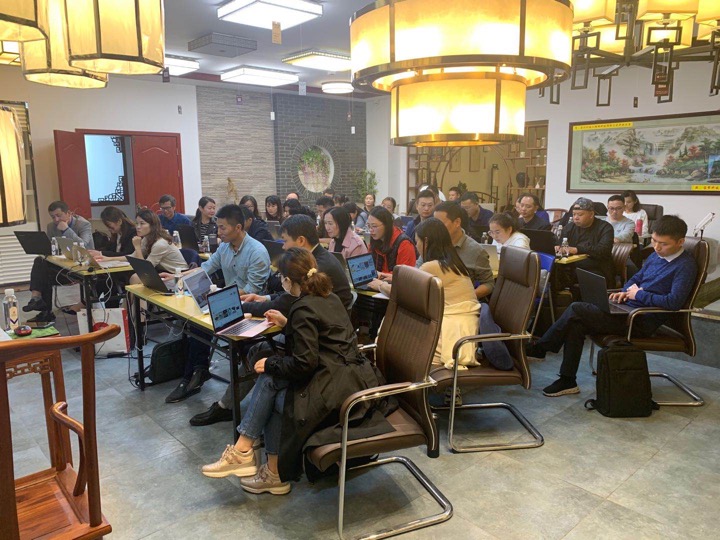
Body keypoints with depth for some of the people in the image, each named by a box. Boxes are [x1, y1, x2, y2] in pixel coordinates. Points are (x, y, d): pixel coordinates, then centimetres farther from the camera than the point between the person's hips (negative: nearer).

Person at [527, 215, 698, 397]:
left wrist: (639, 295, -14)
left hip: (643, 322, -8)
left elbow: (674, 301, -24)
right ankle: (567, 381, -6)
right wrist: (625, 292, 4)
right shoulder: (656, 256, 14)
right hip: (628, 309, 9)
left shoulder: (685, 265, -11)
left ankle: (539, 348, -1)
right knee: (576, 324, -12)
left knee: (576, 310, -18)